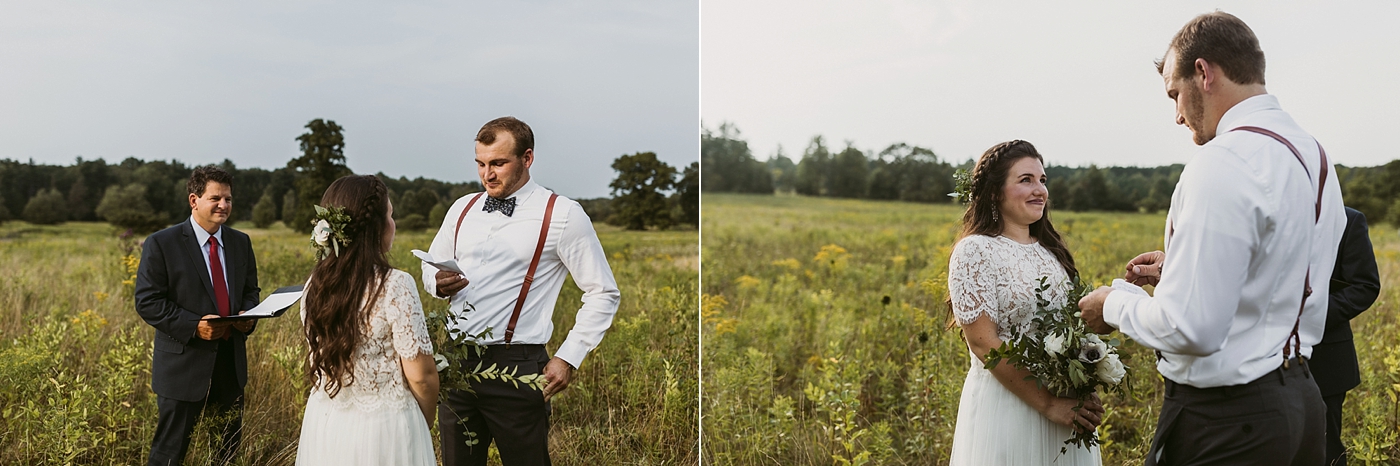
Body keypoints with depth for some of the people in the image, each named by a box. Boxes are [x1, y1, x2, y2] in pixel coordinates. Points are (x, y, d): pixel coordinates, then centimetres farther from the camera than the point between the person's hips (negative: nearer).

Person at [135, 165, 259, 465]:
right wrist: (193, 326, -23)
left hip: (231, 365, 5)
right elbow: (147, 302, -11)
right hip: (184, 365, -5)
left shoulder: (241, 243, 8)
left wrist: (248, 315, -7)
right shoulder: (162, 244, -9)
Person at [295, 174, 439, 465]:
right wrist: (425, 426, 1)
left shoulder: (315, 285, -1)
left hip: (324, 423, 6)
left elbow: (323, 358, 10)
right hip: (383, 429, -6)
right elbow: (421, 376, -17)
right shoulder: (395, 286, -19)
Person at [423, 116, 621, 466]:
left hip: (517, 367, -5)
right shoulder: (463, 208, 10)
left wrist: (568, 358, -7)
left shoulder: (563, 215, -6)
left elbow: (603, 293, -3)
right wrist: (437, 283, -2)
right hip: (457, 362, 5)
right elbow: (430, 266, 23)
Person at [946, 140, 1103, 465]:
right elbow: (984, 344, -16)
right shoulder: (975, 251, -11)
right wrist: (1047, 404, -18)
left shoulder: (1049, 249, 9)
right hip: (1006, 406, -6)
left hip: (1065, 405, 6)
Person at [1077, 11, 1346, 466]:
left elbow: (1189, 328, -25)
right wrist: (1182, 267, 16)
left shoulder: (1224, 163, -21)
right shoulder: (1315, 156, 7)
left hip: (1224, 418, -9)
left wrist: (1114, 306, -8)